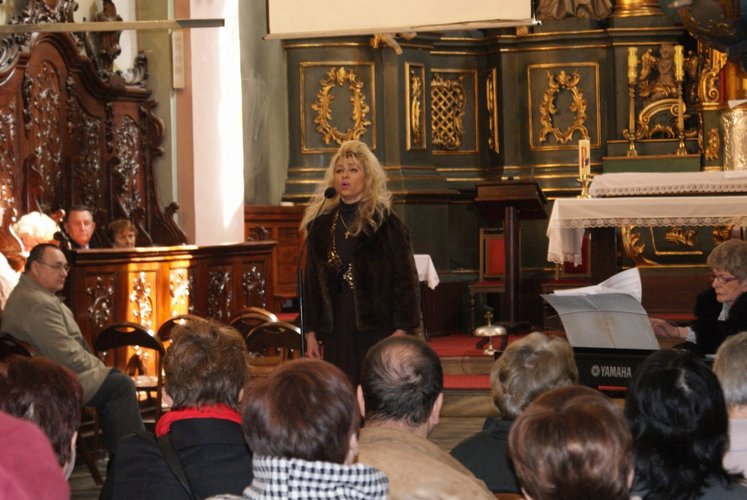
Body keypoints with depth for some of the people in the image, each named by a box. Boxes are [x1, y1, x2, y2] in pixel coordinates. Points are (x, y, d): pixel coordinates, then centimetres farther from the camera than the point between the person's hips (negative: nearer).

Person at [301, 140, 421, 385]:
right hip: (336, 326, 4)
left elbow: (406, 278, -5)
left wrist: (402, 330, -12)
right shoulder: (321, 224, 9)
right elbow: (312, 280, 12)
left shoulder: (385, 224, -3)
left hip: (377, 327, -4)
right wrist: (311, 332, 7)